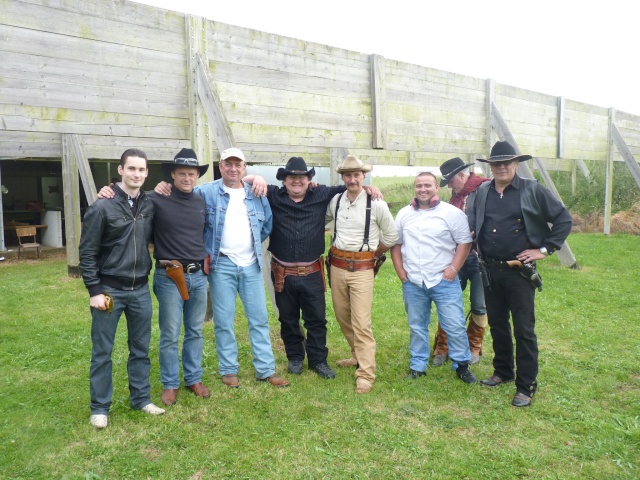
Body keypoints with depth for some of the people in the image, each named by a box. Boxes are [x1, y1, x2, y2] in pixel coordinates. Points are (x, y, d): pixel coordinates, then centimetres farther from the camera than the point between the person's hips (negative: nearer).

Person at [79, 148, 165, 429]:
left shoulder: (150, 206, 1)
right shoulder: (102, 207, -11)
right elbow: (87, 253, -9)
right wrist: (94, 291, -11)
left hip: (140, 290, 4)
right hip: (109, 290, -4)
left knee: (141, 349, 13)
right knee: (102, 352, 7)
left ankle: (141, 399, 28)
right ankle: (100, 408, 21)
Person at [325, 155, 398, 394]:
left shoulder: (376, 204, -7)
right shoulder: (335, 201, 4)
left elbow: (392, 236, 3)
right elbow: (321, 221, 22)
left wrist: (373, 253, 6)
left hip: (362, 268, -5)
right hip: (337, 266, 5)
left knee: (361, 322, -9)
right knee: (342, 317, 15)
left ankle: (366, 374, -1)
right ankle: (358, 355, 36)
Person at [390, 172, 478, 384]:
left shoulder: (452, 213, -4)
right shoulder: (404, 214, 8)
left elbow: (464, 242, -4)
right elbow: (396, 243, 13)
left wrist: (454, 268, -11)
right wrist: (399, 270, 4)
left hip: (444, 280, -3)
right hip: (412, 282, 3)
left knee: (455, 326, 1)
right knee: (417, 327, 13)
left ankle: (462, 365, 19)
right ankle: (417, 366, 26)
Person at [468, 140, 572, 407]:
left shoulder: (532, 190, -5)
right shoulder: (483, 192, 7)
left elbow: (564, 219, -2)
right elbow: (471, 223, 18)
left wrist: (545, 249, -6)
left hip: (520, 271, -4)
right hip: (490, 271, 5)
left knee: (524, 330, 1)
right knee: (497, 325, 16)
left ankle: (526, 386, 12)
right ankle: (502, 372, 34)